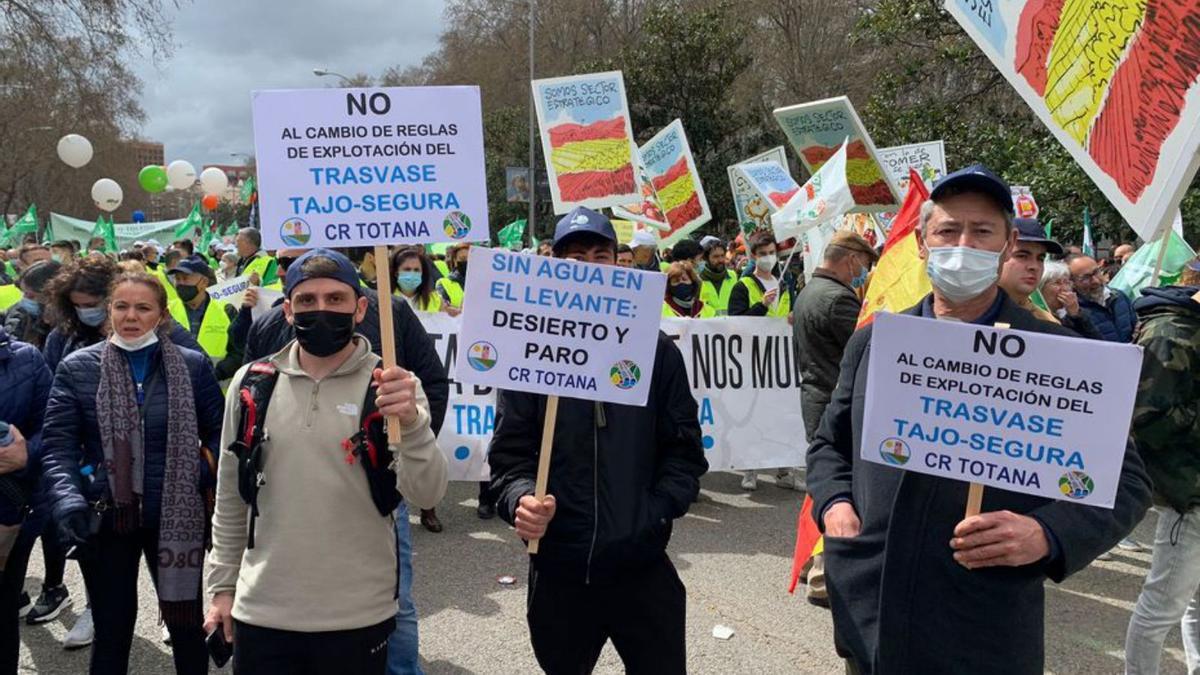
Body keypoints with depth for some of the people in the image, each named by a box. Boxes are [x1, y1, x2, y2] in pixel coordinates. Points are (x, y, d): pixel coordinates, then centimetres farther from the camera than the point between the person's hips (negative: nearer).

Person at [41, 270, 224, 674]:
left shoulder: (193, 365, 1)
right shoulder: (77, 367, -1)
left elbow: (219, 431, 5)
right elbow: (57, 444, -6)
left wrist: (206, 471, -13)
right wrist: (67, 498, -22)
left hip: (175, 517, 0)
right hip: (105, 519, 0)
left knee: (187, 622, 13)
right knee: (113, 628, 13)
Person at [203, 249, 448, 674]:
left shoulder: (392, 387, -6)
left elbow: (426, 494, -17)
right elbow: (231, 494, 11)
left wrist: (411, 423, -34)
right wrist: (222, 584, 10)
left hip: (359, 617, -2)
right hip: (261, 611, 2)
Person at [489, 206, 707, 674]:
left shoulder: (656, 350, 2)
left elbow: (684, 450, 4)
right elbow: (509, 453, -1)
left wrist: (655, 513, -9)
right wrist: (519, 499, -20)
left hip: (643, 566, 0)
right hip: (558, 569, 0)